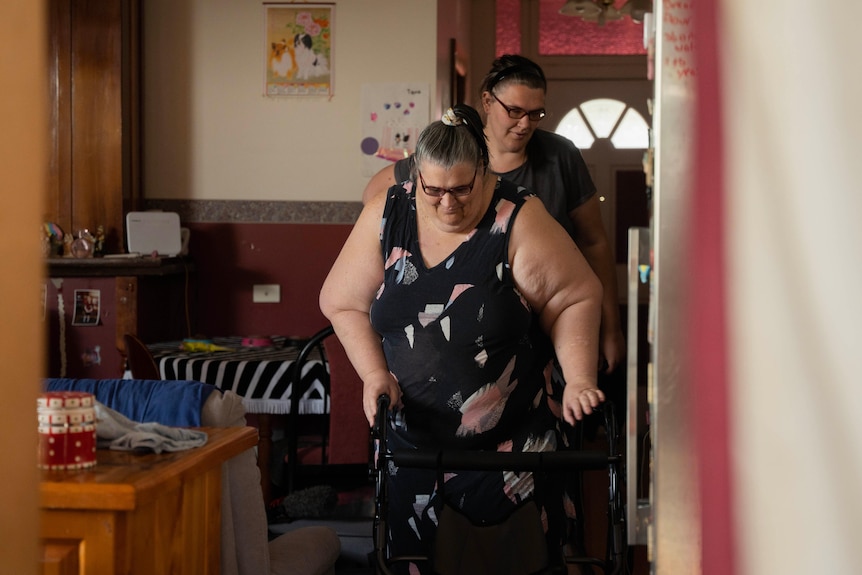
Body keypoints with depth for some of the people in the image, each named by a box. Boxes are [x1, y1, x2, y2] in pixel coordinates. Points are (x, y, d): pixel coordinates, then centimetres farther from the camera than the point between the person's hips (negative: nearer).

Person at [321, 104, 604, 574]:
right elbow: (342, 303, 4)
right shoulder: (386, 215, -4)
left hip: (510, 441, -3)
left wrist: (578, 380, -21)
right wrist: (374, 372, -7)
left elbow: (575, 298, -11)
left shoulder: (518, 219, -13)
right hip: (411, 440, 3)